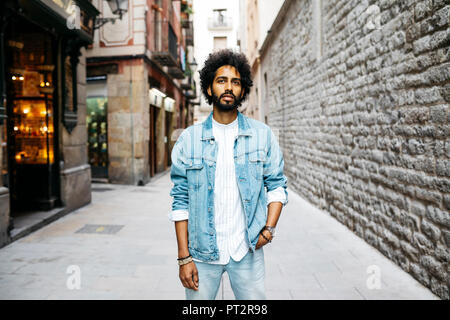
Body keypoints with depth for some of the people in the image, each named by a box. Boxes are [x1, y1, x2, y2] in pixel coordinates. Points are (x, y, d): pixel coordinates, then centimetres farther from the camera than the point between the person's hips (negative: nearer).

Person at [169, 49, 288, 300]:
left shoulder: (263, 135, 1)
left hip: (247, 251, 1)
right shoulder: (189, 139, -1)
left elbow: (277, 185, 6)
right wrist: (184, 258, -4)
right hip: (202, 252, 0)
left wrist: (269, 227, -9)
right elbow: (181, 201, -1)